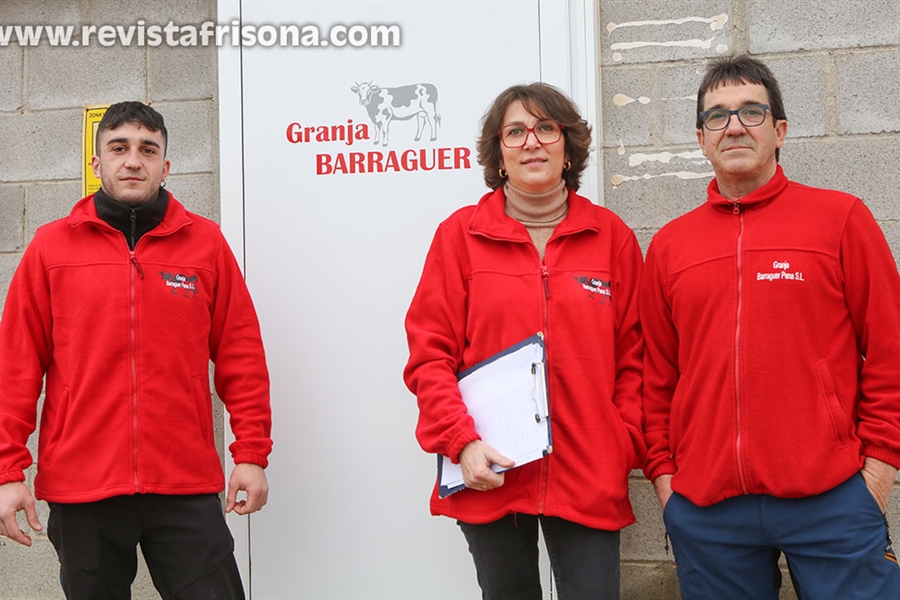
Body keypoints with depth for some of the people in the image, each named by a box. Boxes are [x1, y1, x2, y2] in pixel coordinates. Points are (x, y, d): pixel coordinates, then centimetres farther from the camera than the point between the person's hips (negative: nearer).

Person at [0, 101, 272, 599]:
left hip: (186, 487, 0)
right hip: (79, 487, 1)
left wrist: (251, 453, 0)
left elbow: (240, 354, 5)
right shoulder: (51, 246, 4)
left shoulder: (205, 241, 5)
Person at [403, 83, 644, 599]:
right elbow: (430, 355, -1)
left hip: (589, 479, 1)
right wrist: (463, 441, -12)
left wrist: (625, 446, -4)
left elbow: (633, 356, 6)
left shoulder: (612, 236, 5)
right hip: (488, 477, 0)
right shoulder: (461, 234, 2)